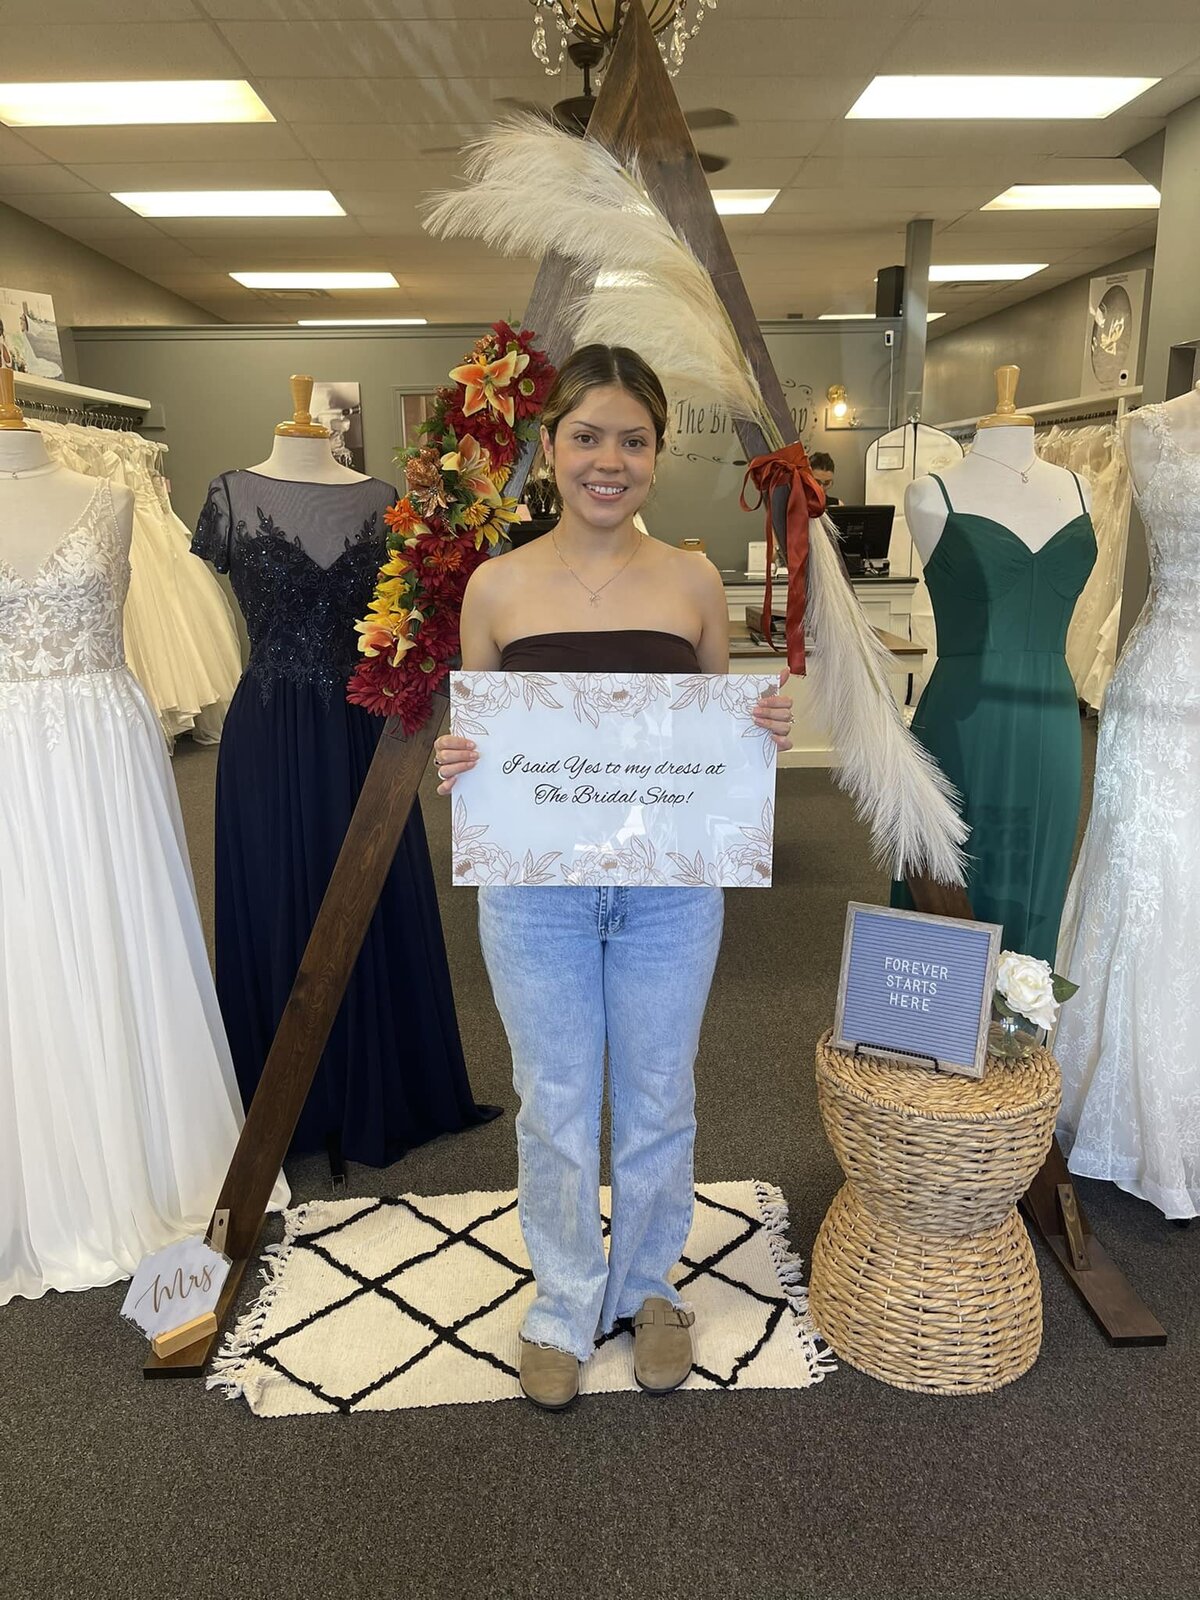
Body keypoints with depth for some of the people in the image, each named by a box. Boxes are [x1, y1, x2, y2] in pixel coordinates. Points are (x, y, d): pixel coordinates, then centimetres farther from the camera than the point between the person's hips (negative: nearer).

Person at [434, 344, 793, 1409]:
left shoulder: (694, 583, -1)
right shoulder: (498, 586, -2)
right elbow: (474, 744, 5)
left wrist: (770, 733, -13)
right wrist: (452, 768, -17)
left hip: (670, 893, 1)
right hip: (536, 893, 0)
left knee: (658, 1104, 17)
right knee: (556, 1113, 14)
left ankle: (648, 1284, 43)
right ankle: (565, 1303, 40)